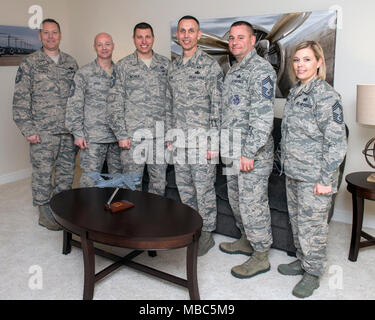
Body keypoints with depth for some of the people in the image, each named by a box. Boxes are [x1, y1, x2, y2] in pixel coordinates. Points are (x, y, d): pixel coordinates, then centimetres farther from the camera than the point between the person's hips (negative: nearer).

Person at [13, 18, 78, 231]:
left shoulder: (71, 63, 12)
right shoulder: (30, 63, -1)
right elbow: (20, 100, -4)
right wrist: (28, 130, -11)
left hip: (69, 131, 4)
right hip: (43, 132, -4)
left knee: (67, 172, 10)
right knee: (43, 174, 3)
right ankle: (45, 213, 18)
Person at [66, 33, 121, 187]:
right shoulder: (84, 73, 0)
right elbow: (74, 105, -2)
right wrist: (77, 133, -8)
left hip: (118, 136, 4)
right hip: (93, 138, -3)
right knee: (90, 182, -2)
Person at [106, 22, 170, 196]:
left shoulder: (166, 64, 9)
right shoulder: (123, 65, 2)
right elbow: (114, 102, -2)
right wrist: (121, 134, -8)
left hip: (160, 135, 2)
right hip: (133, 135, -2)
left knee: (159, 184, 10)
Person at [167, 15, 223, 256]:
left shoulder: (210, 65, -7)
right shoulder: (173, 67, 13)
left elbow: (217, 107, -11)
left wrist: (213, 143, -15)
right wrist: (170, 136, 14)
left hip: (201, 140, -6)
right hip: (179, 140, 7)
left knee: (204, 189, 2)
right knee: (184, 187, 15)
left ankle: (207, 233, 18)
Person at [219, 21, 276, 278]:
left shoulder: (261, 70, -13)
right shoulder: (233, 71, 17)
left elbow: (263, 117, -21)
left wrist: (249, 152, -24)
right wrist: (218, 143, 18)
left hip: (253, 153, -9)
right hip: (233, 151, 9)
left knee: (252, 203, -2)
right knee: (236, 199, 18)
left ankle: (261, 256, 14)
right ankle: (247, 241, 37)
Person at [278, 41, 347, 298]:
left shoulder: (326, 95, -16)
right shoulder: (295, 92, 9)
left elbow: (336, 141, -18)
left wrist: (326, 180, -19)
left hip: (314, 176, -8)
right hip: (293, 172, 8)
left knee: (312, 224, 4)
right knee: (296, 220, 19)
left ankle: (313, 272, 23)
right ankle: (302, 260, 38)